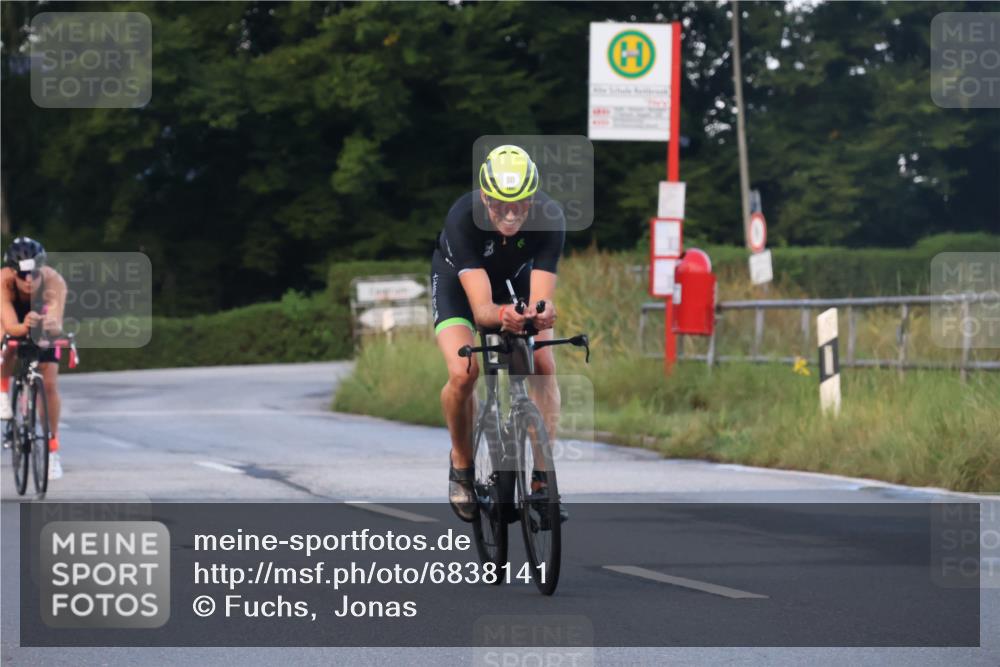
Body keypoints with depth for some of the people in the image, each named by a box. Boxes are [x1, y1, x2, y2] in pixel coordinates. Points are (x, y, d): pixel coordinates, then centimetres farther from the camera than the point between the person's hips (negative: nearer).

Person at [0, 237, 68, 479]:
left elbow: (57, 326, -49)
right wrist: (24, 327, -70)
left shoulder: (54, 282, -40)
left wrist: (51, 325, -72)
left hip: (43, 319, 0)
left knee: (50, 383, -8)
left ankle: (52, 448, 7)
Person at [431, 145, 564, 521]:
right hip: (457, 280, -2)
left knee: (544, 367, -19)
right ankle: (462, 463, 3)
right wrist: (501, 316, -68)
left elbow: (541, 296, -39)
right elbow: (481, 308, -45)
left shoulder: (549, 217, -34)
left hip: (516, 280, 2)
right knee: (463, 374, -23)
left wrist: (542, 314, -63)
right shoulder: (463, 218, -39)